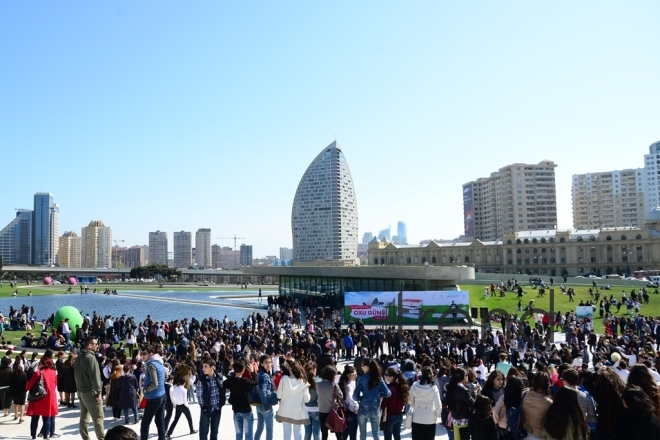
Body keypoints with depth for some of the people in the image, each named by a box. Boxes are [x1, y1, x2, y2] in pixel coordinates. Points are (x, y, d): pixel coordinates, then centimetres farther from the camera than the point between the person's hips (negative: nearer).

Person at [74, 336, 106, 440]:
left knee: (84, 417, 12)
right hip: (90, 391, -9)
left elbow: (76, 375, 18)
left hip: (81, 390, 9)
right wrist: (98, 391, -16)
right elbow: (94, 376, -21)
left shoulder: (79, 357, 12)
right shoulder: (91, 357, -18)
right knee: (98, 417, -3)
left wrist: (79, 387, 19)